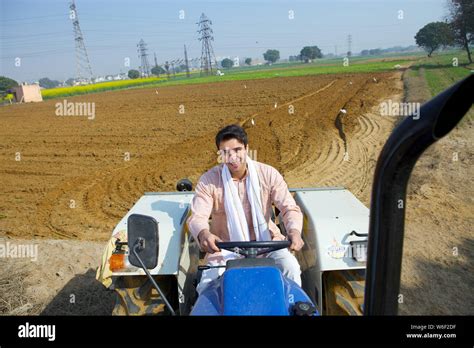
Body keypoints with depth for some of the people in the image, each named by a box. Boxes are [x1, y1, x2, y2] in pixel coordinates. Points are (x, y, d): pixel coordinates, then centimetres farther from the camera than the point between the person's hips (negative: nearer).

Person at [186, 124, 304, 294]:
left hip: (266, 242, 1)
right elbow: (197, 216, -17)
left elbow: (290, 208, -10)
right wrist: (203, 234, -42)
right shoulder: (208, 180, -8)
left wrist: (294, 231, -32)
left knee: (291, 269, -22)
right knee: (207, 285, -20)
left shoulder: (268, 174, -6)